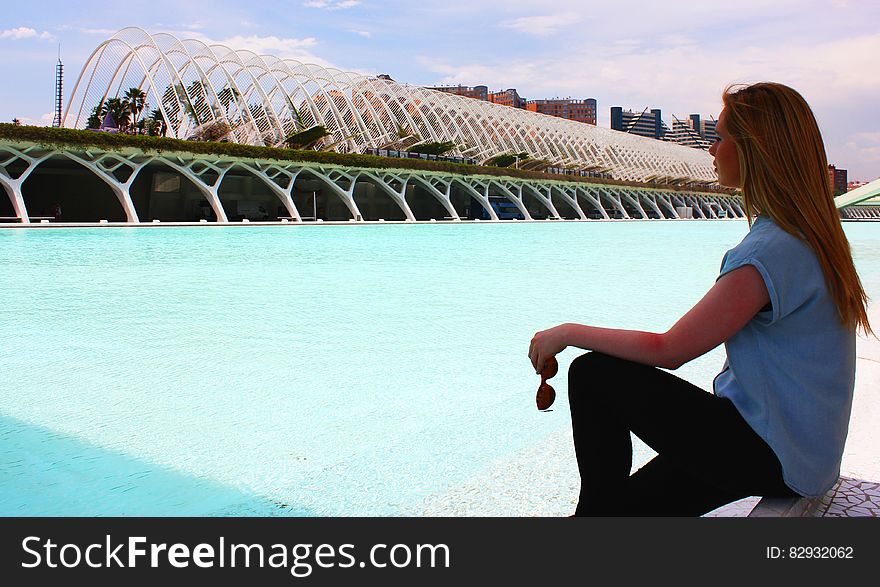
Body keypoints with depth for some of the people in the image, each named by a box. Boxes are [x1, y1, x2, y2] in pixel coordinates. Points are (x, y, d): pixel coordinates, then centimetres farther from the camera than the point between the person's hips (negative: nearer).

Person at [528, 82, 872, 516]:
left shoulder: (771, 252, -24)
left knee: (593, 374, -10)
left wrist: (568, 333, -11)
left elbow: (669, 350, -22)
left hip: (771, 457, -9)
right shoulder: (810, 235, 7)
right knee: (631, 502, 14)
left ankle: (596, 508, 6)